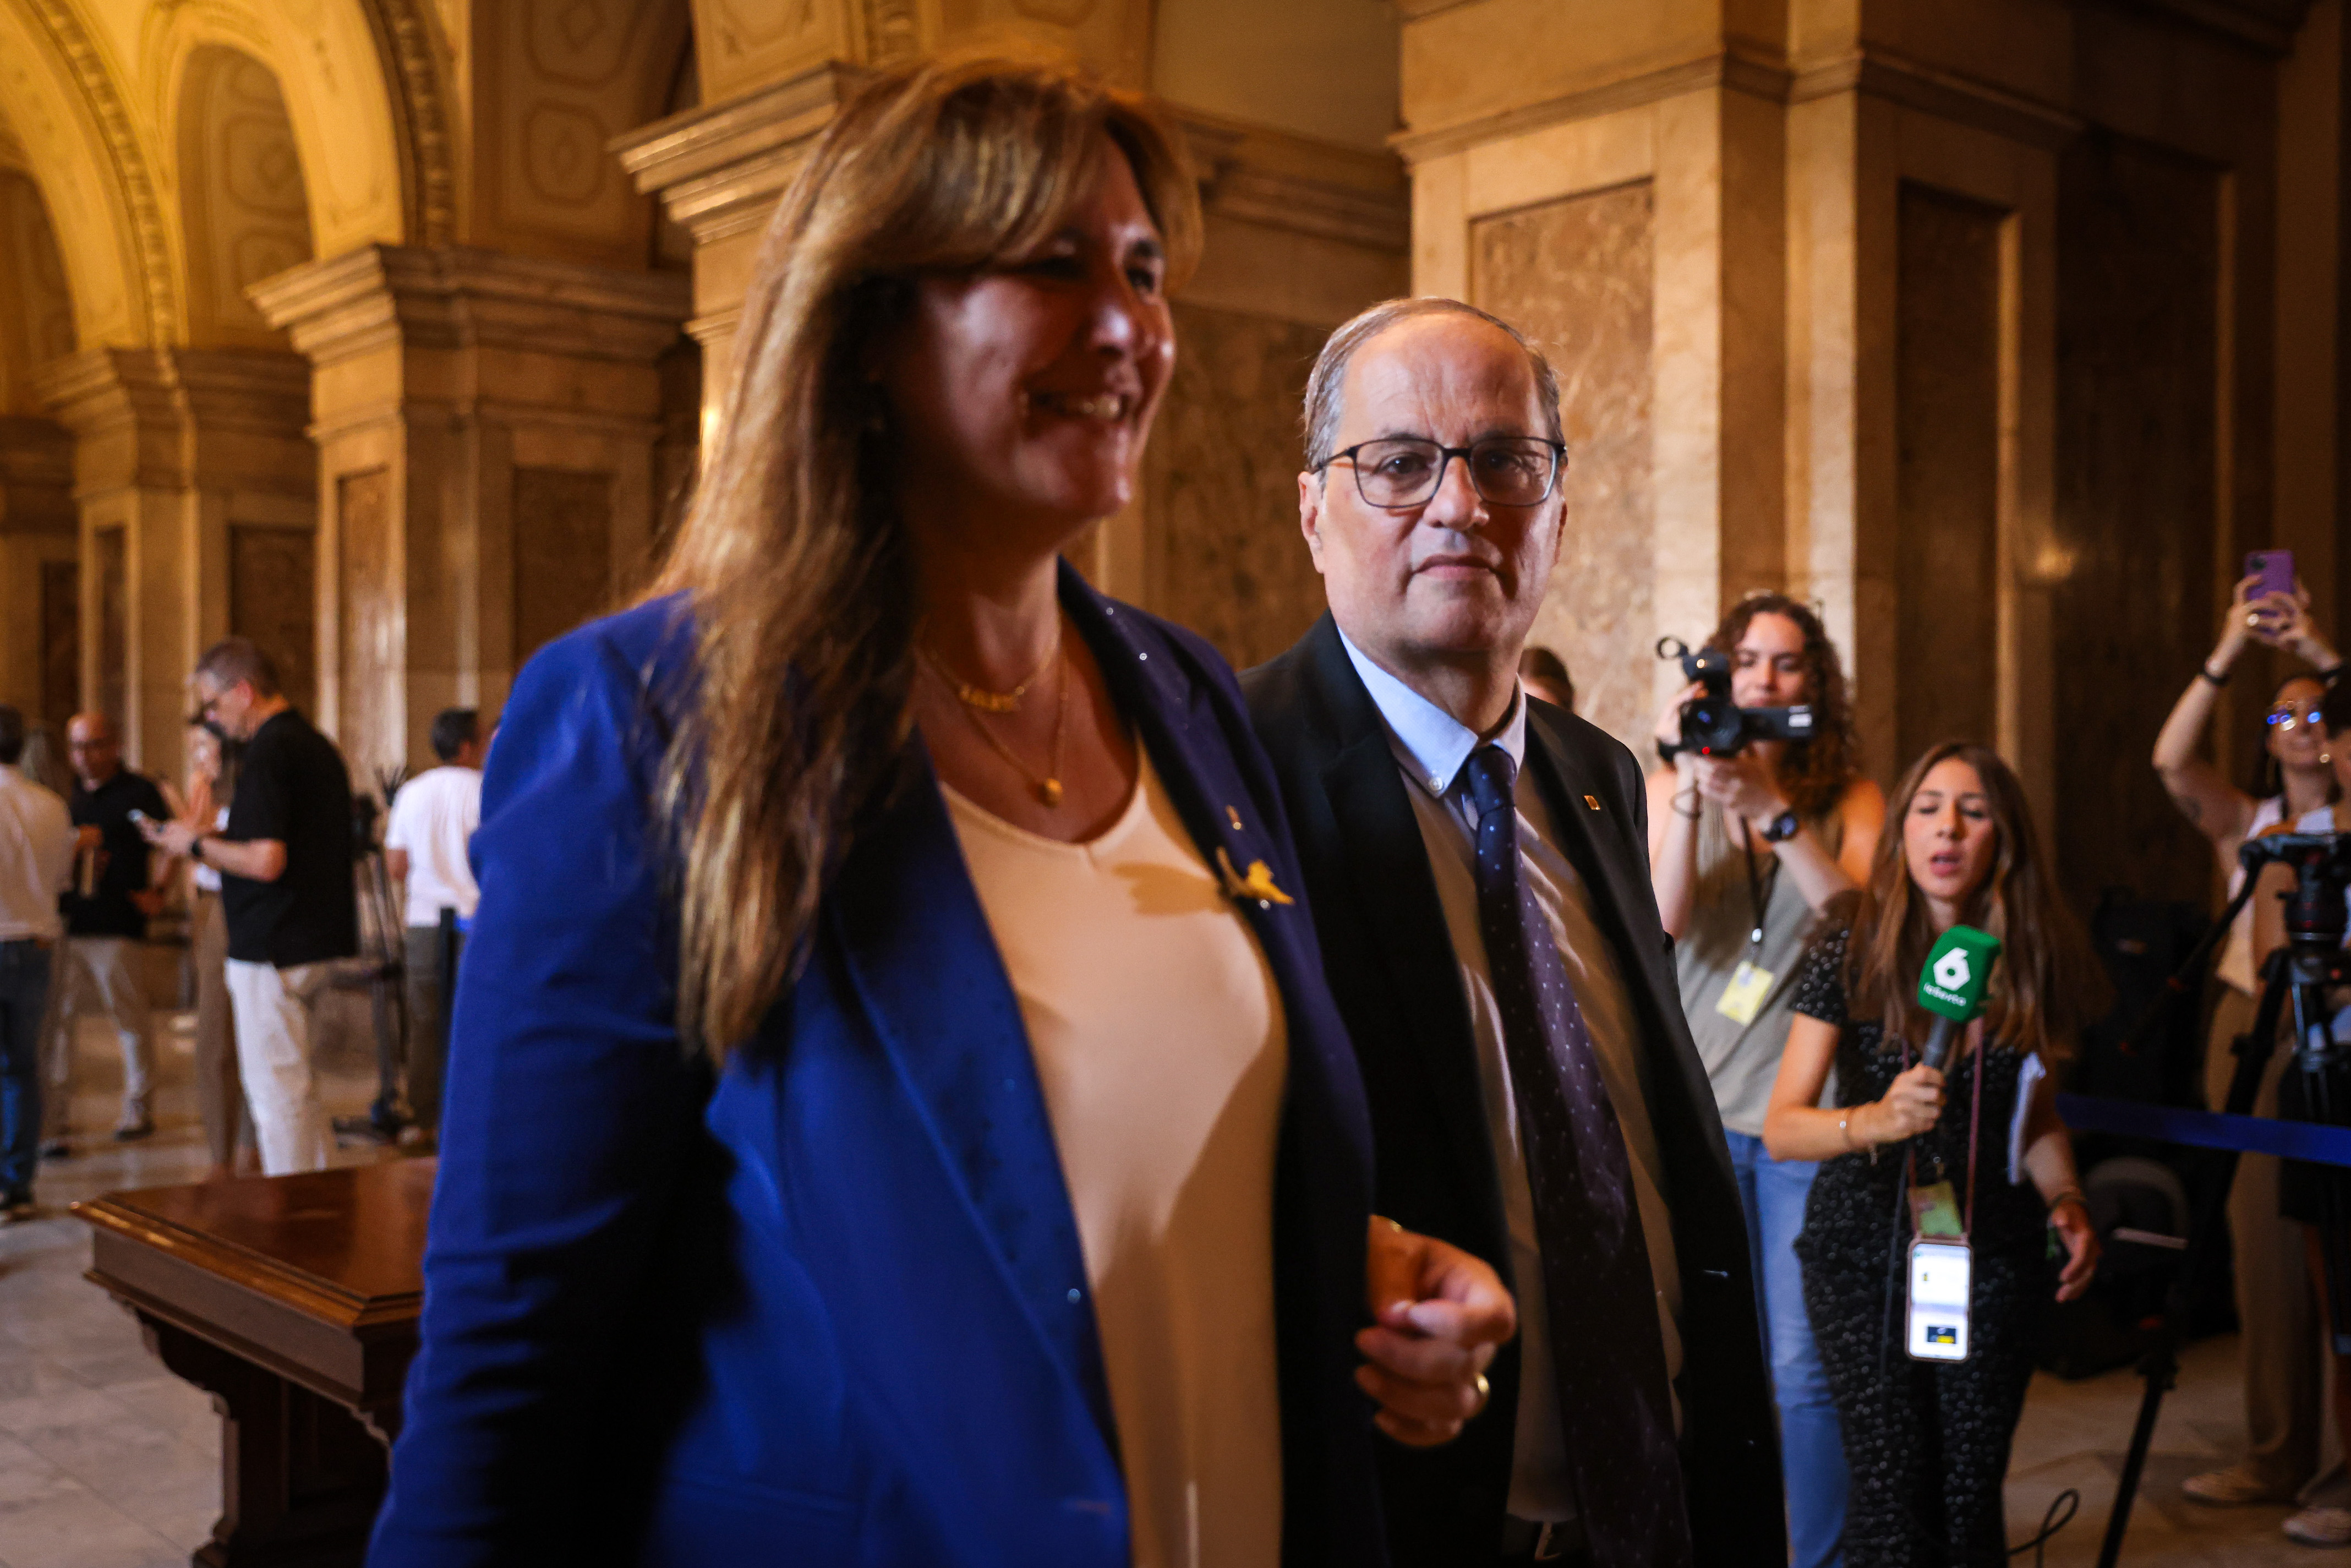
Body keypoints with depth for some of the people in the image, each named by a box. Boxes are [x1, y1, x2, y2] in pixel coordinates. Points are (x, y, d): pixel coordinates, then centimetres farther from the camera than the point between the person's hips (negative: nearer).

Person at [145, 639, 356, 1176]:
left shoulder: (269, 753, -17)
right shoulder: (318, 745, 13)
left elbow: (266, 862, -24)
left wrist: (197, 844, -8)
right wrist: (214, 842, 17)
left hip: (272, 949, -10)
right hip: (317, 942, 10)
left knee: (277, 1088, -2)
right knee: (298, 1082, 18)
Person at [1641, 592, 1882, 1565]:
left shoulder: (1850, 799, 4)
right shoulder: (1673, 787, 4)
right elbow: (1661, 919, -12)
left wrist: (1770, 809, -23)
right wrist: (1693, 791, -23)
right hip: (1699, 1104, 1)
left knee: (1805, 1362, -2)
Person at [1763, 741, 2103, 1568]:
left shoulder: (2030, 960, 1)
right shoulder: (1849, 952, -9)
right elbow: (1781, 1127, -15)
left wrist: (2065, 1202, -2)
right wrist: (1876, 1120, -33)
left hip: (1995, 1256, 3)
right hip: (1864, 1248, -2)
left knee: (1971, 1497, 3)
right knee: (1892, 1501, -6)